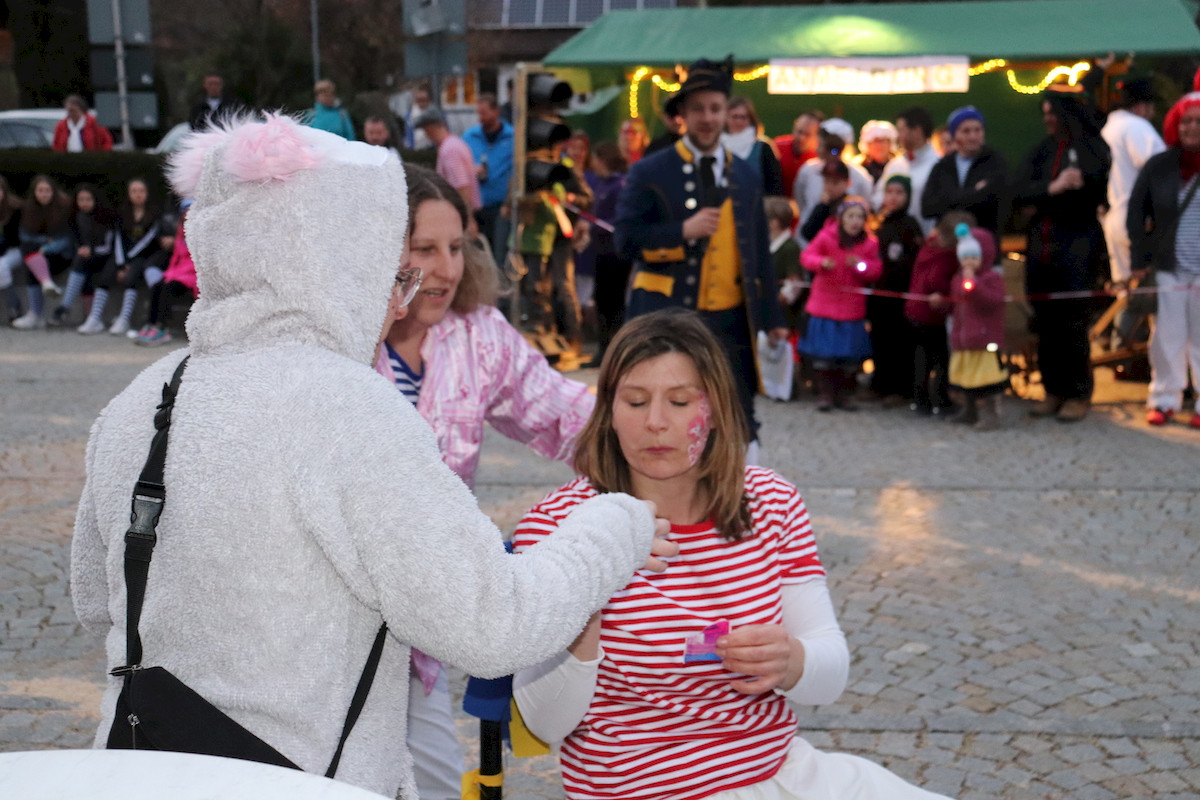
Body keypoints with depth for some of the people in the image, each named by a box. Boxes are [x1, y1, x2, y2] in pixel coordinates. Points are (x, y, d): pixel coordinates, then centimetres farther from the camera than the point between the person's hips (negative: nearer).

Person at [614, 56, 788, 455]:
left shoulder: (746, 176, 12)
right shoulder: (649, 173, 0)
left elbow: (759, 251, 15)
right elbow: (626, 239, -6)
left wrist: (771, 317, 11)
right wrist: (684, 231, -19)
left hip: (730, 322, 3)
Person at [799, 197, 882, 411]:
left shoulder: (870, 243, 0)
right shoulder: (826, 236, -6)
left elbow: (876, 271, -1)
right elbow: (807, 256, -5)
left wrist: (861, 265, -21)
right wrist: (822, 262, -25)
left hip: (852, 307, 1)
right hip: (824, 303, -1)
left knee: (850, 357, 5)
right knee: (822, 353, 1)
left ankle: (845, 394, 19)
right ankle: (825, 393, 12)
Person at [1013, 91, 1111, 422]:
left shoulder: (1092, 148, -1)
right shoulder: (1041, 151, 13)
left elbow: (1096, 191, -13)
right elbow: (1018, 193, 0)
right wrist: (1052, 188, -17)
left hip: (1077, 246, -5)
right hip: (1040, 244, 5)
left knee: (1072, 320, -5)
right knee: (1045, 321, 6)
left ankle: (1079, 393, 5)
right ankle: (1054, 390, 16)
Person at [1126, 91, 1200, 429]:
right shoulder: (1159, 166, 4)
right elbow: (1137, 212, 6)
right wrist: (1140, 258, -1)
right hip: (1169, 268, 2)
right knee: (1167, 336, 6)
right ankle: (1164, 399, 18)